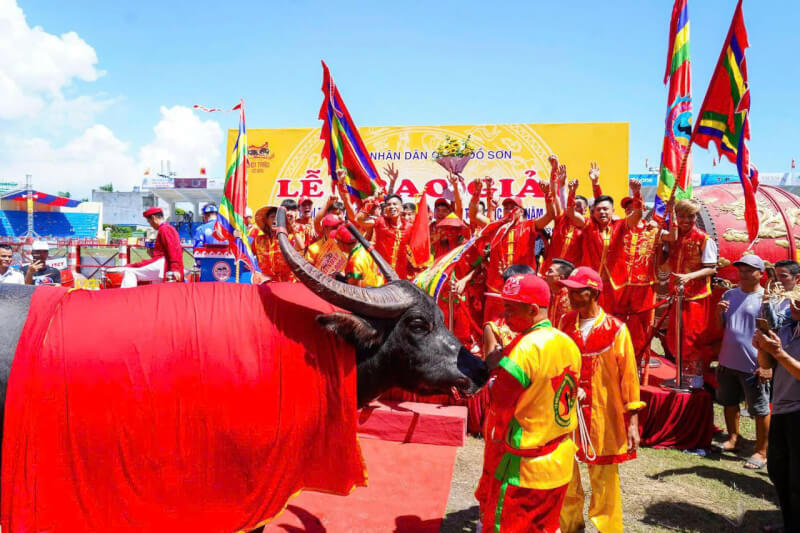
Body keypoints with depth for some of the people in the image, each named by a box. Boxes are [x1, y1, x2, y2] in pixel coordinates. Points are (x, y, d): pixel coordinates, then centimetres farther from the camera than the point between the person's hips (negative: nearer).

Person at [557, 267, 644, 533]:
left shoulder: (615, 329, -9)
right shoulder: (566, 323, 3)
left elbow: (629, 376, -7)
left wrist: (633, 421, -7)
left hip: (602, 416, -4)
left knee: (604, 481, 9)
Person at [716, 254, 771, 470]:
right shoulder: (730, 294, 8)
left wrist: (768, 365, -17)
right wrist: (719, 313, -6)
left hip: (753, 366, -6)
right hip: (728, 362, 6)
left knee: (760, 410, 5)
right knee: (729, 403, 19)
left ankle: (761, 451, 18)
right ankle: (733, 439, 37)